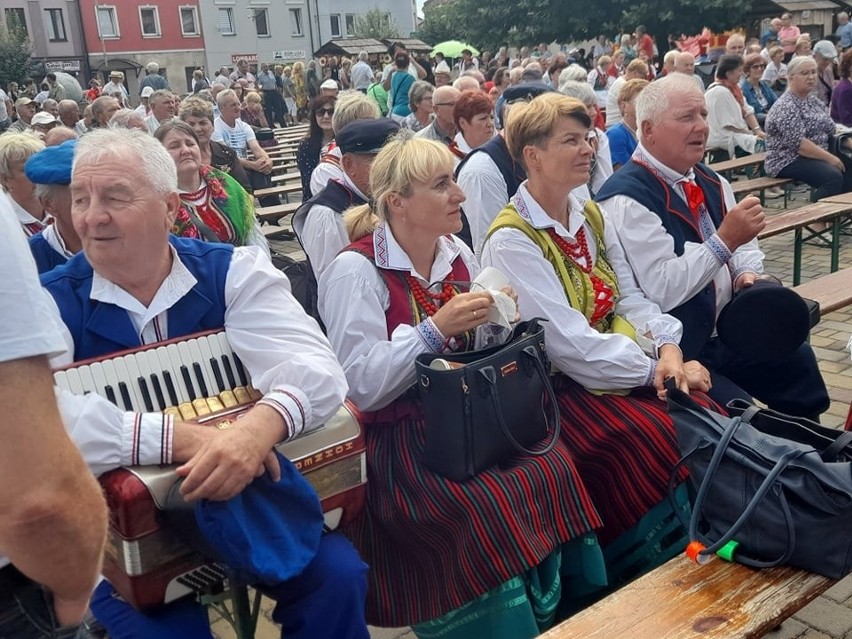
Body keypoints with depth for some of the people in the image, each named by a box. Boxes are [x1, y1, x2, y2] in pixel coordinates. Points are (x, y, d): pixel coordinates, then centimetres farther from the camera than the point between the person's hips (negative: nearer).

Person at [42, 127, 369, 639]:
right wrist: (182, 438, -37)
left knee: (338, 575, -18)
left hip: (247, 491, 1)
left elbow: (315, 370, -20)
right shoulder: (48, 304, -8)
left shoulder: (233, 271, -7)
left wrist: (259, 428, -42)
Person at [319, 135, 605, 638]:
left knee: (552, 469, -19)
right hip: (399, 437, -6)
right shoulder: (355, 270, -10)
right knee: (484, 504, -29)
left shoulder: (458, 254, 9)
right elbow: (362, 386, -16)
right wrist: (435, 329, -22)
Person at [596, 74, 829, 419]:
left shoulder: (709, 181, 9)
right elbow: (660, 291, -25)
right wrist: (725, 240, -26)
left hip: (725, 335, 9)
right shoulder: (626, 200, -19)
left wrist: (746, 273, -3)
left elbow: (744, 244, 19)